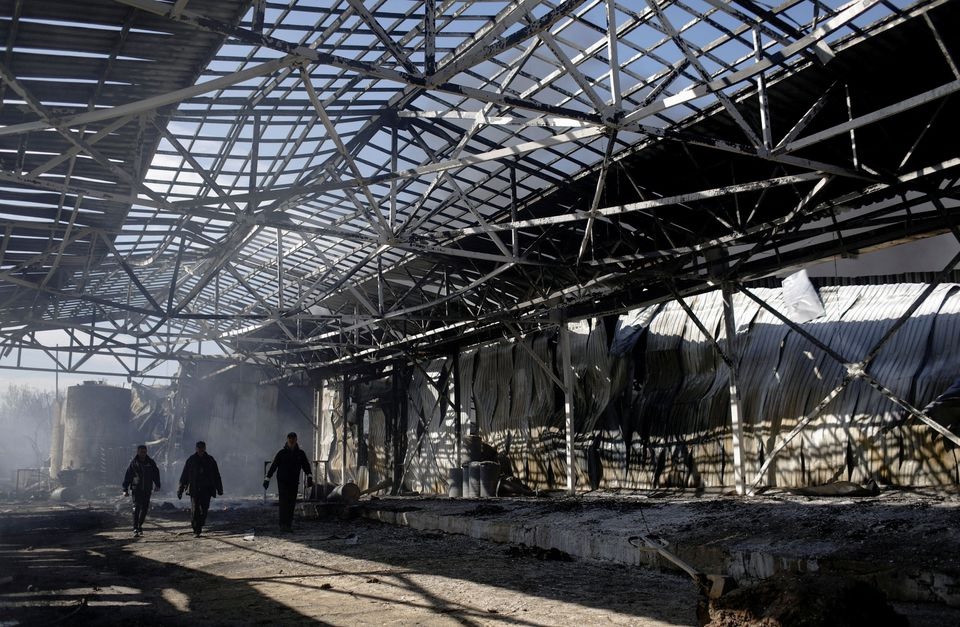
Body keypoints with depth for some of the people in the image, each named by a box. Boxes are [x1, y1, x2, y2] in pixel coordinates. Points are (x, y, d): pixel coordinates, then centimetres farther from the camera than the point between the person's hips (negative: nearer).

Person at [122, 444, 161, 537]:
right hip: (136, 489, -3)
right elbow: (127, 476, 1)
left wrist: (157, 485, 1)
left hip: (147, 489, 3)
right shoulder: (134, 463, -1)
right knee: (136, 508, -11)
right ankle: (135, 529, -12)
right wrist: (125, 489, -3)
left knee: (145, 508, 9)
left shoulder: (151, 462, 6)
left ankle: (140, 525, 28)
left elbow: (156, 474, 12)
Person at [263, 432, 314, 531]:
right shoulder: (281, 453, -1)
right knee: (284, 503, -12)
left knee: (292, 504, 6)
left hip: (294, 483, 3)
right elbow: (273, 466, 2)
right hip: (282, 482, -3)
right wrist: (267, 478, -1)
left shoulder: (300, 454, 5)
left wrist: (310, 477, -20)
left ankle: (289, 524, 15)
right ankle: (283, 524, -14)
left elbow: (306, 466, -4)